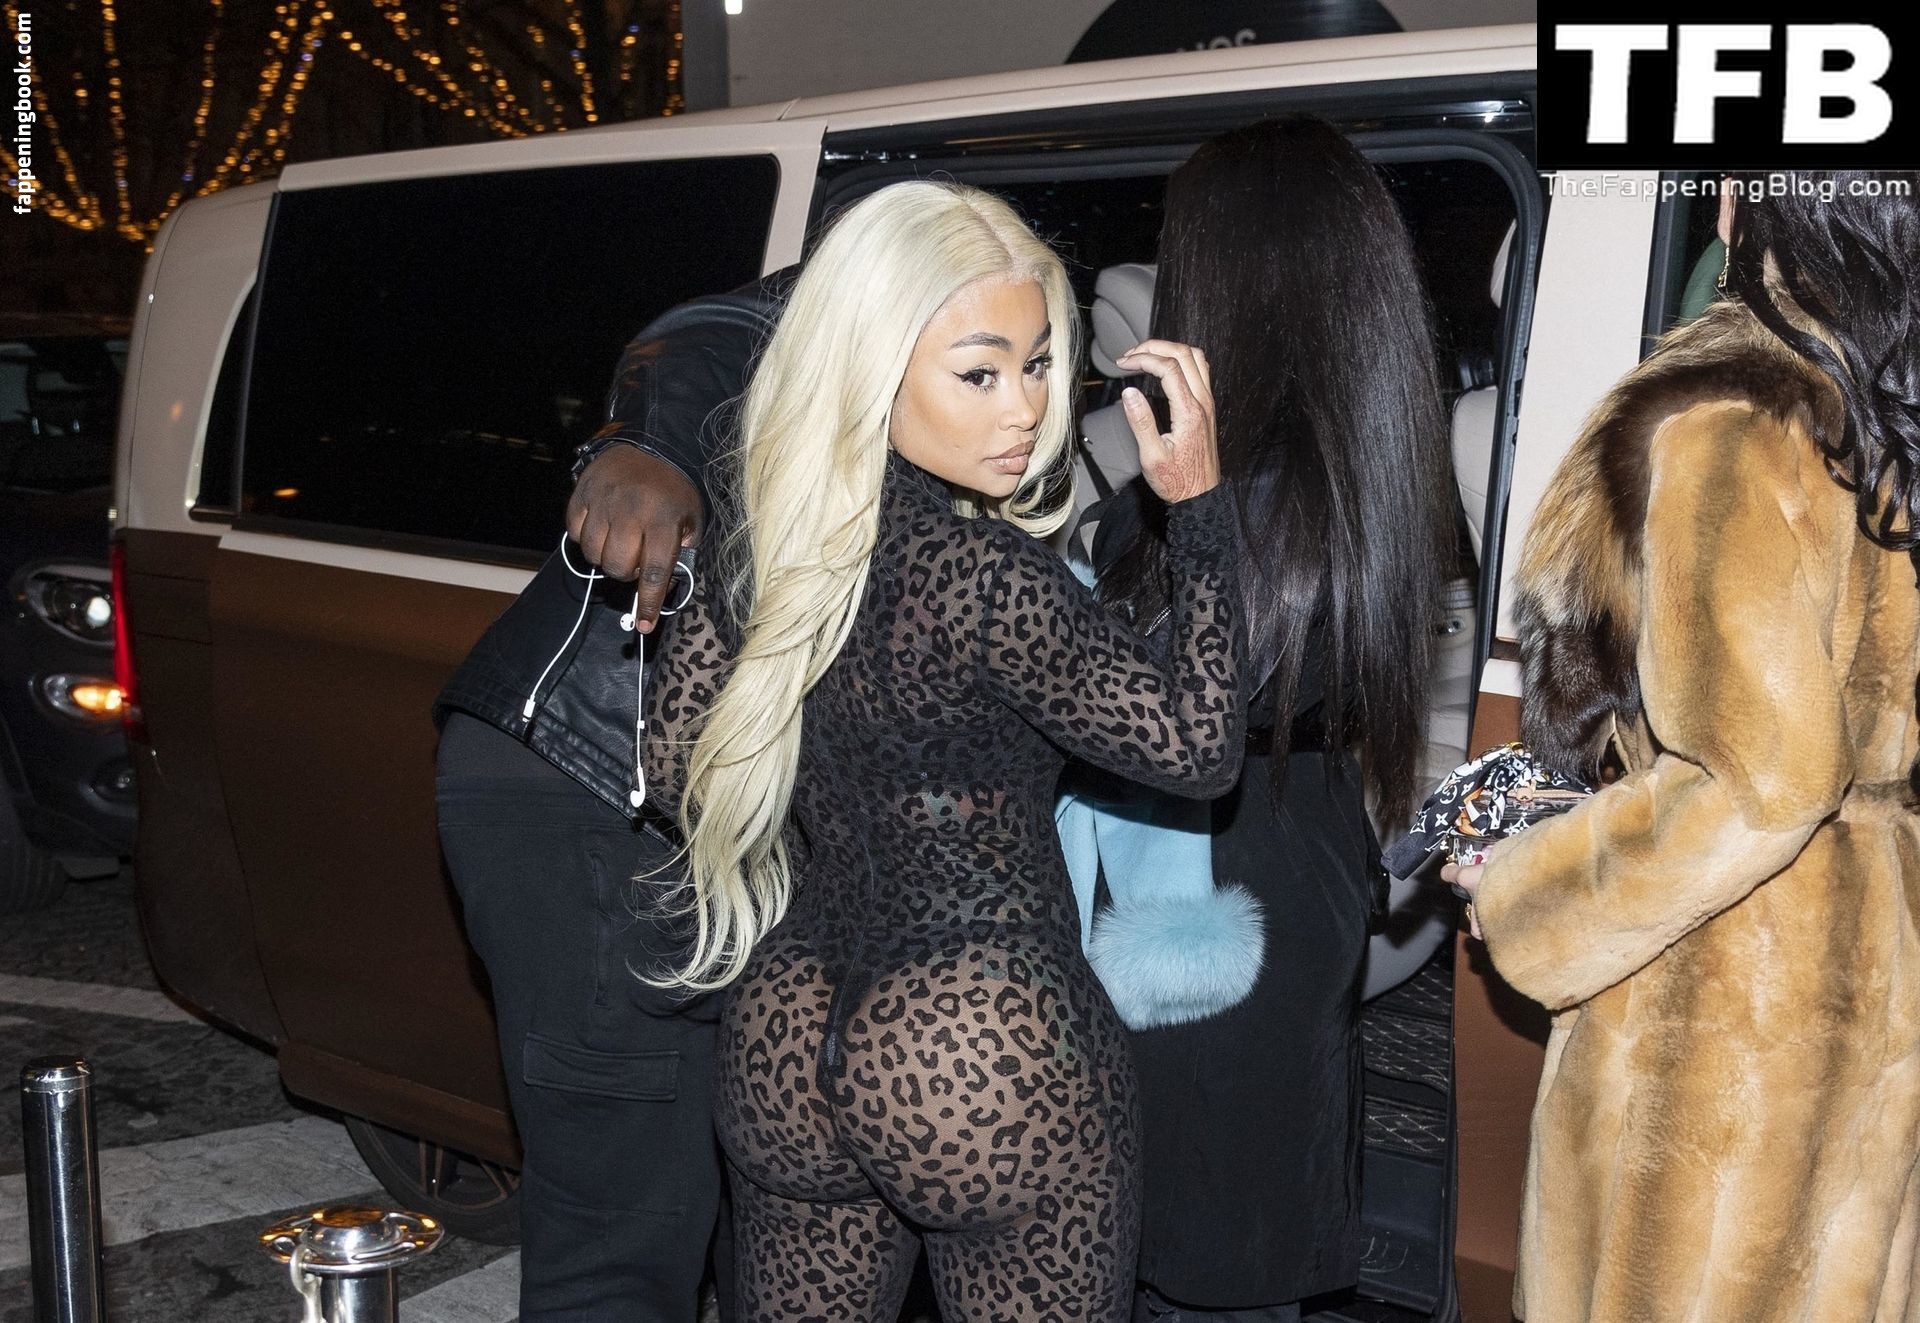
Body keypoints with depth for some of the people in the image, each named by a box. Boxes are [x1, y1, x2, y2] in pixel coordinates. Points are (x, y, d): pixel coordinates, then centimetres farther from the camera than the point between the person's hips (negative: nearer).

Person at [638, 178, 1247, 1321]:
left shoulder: (755, 540, -2)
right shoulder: (984, 578, -22)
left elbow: (677, 766, 8)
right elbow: (1197, 745, -14)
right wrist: (1199, 500, -11)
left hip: (789, 1042, 7)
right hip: (989, 1061, -6)